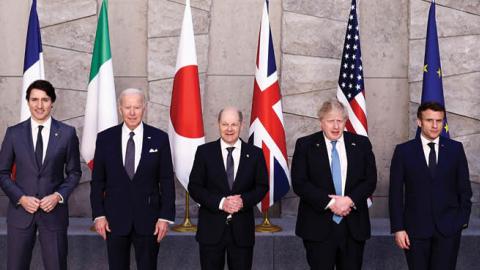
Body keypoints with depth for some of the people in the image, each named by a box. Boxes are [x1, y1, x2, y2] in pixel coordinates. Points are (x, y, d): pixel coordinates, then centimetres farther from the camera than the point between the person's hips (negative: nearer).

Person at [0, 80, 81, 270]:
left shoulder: (67, 133, 0)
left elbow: (74, 172, 5)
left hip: (54, 211, 0)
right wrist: (21, 198, -9)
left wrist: (59, 196, -9)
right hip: (20, 210, 1)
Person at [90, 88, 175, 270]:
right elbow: (97, 181, 5)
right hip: (115, 219, 1)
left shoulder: (159, 138, -1)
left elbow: (167, 181, 0)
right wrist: (98, 214, -2)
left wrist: (165, 217, -5)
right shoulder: (105, 138, 2)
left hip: (148, 220, -1)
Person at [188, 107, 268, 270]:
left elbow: (262, 186, 6)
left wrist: (244, 200, -13)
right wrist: (220, 202, -15)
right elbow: (194, 187, -2)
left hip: (242, 228, 1)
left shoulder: (255, 153, 4)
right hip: (211, 228, -1)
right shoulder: (204, 152, 1)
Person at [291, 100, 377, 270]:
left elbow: (370, 180, 5)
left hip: (354, 226, 2)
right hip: (318, 227, -2)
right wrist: (330, 203, -14)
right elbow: (299, 183, -6)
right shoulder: (305, 145, 1)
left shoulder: (361, 144, 8)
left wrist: (350, 200, -12)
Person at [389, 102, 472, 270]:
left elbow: (464, 187, 8)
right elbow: (396, 192, -2)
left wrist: (463, 218, 4)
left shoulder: (456, 149, 3)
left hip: (448, 228, 1)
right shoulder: (403, 151, -1)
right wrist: (398, 228, -6)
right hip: (415, 228, 0)